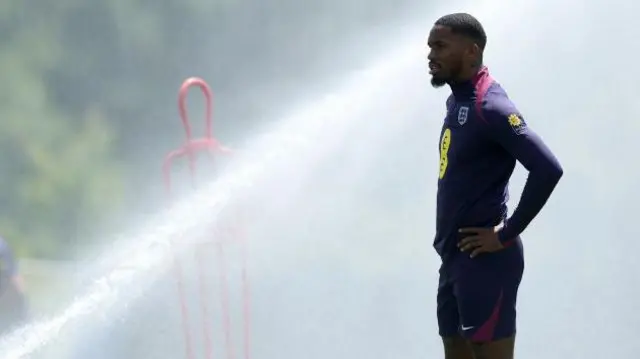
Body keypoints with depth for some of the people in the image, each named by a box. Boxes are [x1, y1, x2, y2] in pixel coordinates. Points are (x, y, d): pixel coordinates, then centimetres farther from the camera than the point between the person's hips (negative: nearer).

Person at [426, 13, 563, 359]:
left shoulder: (490, 107, -16)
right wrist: (450, 249, 13)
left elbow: (548, 169, -25)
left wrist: (507, 234, -19)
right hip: (455, 259, 10)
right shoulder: (456, 101, 13)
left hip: (484, 261, -10)